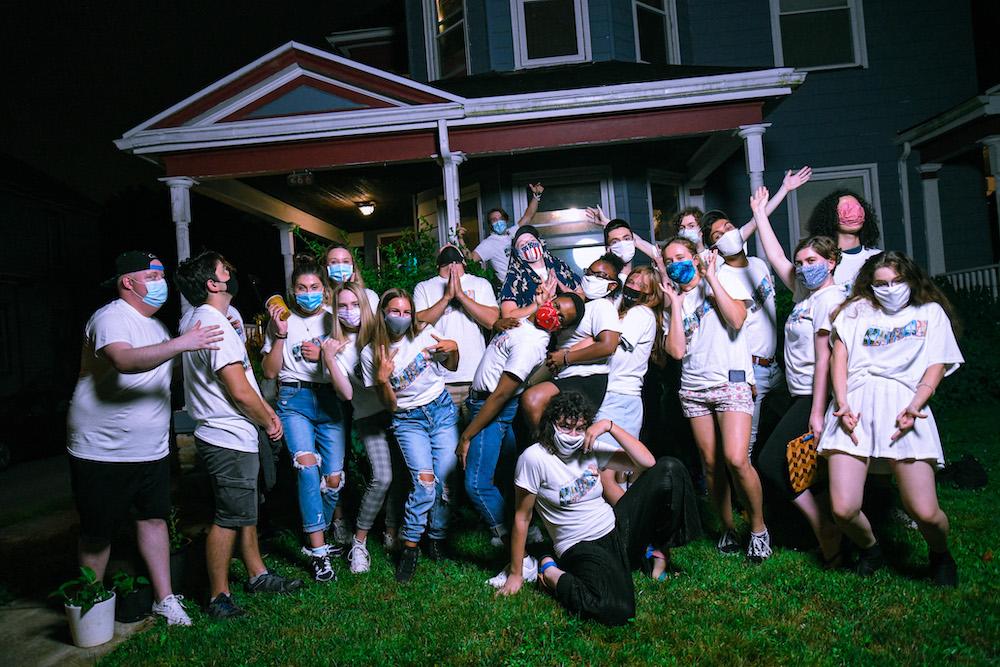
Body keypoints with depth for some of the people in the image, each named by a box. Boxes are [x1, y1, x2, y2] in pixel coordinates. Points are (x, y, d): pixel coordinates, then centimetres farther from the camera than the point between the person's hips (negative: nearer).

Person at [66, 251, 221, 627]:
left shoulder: (154, 325, 15)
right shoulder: (111, 318, -15)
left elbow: (166, 369, 25)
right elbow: (125, 360, -35)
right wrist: (180, 344, -42)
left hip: (152, 450, 8)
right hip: (103, 452, -8)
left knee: (154, 517, 10)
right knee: (98, 532, 6)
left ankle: (164, 598, 19)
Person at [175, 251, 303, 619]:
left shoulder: (196, 320, 13)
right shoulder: (214, 324, -20)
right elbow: (240, 391, -21)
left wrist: (266, 409, 12)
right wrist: (268, 422, -7)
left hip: (229, 436, 11)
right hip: (230, 439, -11)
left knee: (246, 510, 18)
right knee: (229, 518, -1)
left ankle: (257, 574, 30)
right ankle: (219, 597, 10)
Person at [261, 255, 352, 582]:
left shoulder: (334, 319, 12)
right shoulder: (283, 321, 8)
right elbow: (269, 371, 2)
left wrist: (324, 354, -6)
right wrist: (280, 335, -8)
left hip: (329, 399, 2)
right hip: (294, 399, -2)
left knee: (334, 478, -4)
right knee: (307, 462, -24)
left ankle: (316, 539, 21)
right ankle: (319, 551, -19)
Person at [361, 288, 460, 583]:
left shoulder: (425, 333, -5)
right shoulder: (371, 353, -7)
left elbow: (451, 367, 10)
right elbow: (390, 405, -5)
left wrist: (453, 348, -10)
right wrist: (382, 379, -23)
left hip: (442, 410, 2)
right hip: (408, 420, -2)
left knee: (444, 480, -5)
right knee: (425, 481, -17)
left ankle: (437, 539, 17)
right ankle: (409, 547, 0)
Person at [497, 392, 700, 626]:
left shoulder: (590, 449, 3)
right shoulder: (534, 458, -13)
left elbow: (648, 463, -4)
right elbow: (522, 518, -8)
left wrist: (609, 426, -12)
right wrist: (516, 574, -4)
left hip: (616, 528, 6)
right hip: (581, 548, -6)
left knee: (669, 468, -8)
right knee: (614, 610, -38)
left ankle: (659, 551, 11)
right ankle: (551, 572, -6)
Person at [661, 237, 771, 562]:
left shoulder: (724, 282, 6)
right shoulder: (674, 299, 13)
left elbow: (736, 319, -14)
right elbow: (677, 351, 0)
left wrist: (711, 278, -6)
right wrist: (676, 302, 1)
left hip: (731, 382, -4)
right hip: (693, 388, 4)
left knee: (736, 460, -17)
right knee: (711, 464, 4)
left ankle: (758, 527, 3)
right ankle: (728, 529, 21)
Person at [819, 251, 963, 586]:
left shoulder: (931, 312, 22)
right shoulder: (857, 310, 23)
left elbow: (937, 364, 10)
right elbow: (840, 355, 11)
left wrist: (915, 406, -8)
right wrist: (842, 404, -5)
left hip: (904, 405, 0)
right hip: (855, 405, 1)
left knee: (925, 512, -12)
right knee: (843, 510, -12)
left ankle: (940, 555, 23)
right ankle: (870, 550, 22)